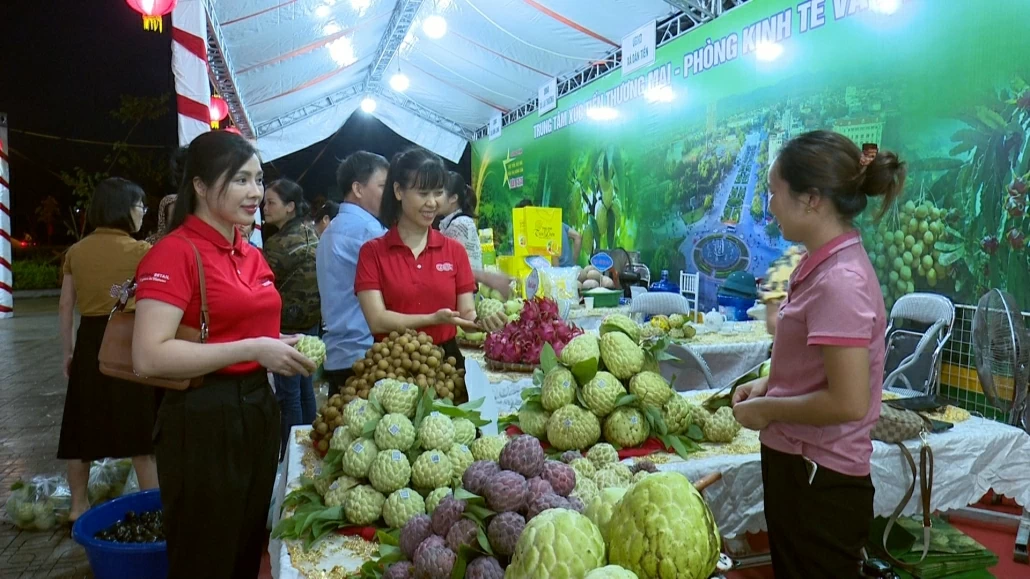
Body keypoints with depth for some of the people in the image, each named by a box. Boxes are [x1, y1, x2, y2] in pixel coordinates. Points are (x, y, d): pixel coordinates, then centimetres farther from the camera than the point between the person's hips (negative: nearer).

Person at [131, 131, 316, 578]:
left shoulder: (252, 255, 10)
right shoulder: (175, 252, -15)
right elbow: (149, 357, -24)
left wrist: (279, 345, 4)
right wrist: (252, 349, -23)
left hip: (258, 410, 8)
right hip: (203, 421, -8)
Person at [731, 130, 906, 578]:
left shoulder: (839, 281, -25)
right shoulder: (825, 264, 4)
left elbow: (848, 403, -26)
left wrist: (767, 410, -14)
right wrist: (768, 384, 5)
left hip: (819, 481, -9)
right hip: (797, 463, 9)